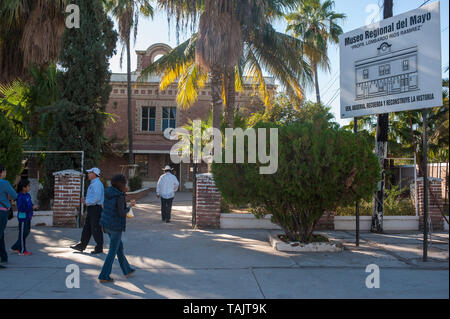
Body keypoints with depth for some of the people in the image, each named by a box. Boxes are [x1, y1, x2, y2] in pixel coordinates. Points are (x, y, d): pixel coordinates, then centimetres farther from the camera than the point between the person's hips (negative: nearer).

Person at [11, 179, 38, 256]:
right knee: (22, 233, 2)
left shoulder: (28, 195, 7)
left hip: (28, 217, 9)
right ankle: (22, 251, 13)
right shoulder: (20, 197, -18)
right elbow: (20, 208, -24)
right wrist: (32, 207, -23)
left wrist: (33, 206, -4)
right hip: (23, 217, -9)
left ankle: (15, 247, 27)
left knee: (27, 232, 15)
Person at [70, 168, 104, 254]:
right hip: (91, 208, 10)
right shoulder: (93, 184, 17)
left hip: (95, 208, -10)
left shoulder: (97, 184, -16)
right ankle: (82, 246, 21)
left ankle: (99, 248, 5)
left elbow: (97, 198, -25)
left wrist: (87, 202, -15)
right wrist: (86, 200, 9)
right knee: (87, 228, 14)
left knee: (95, 229, -3)